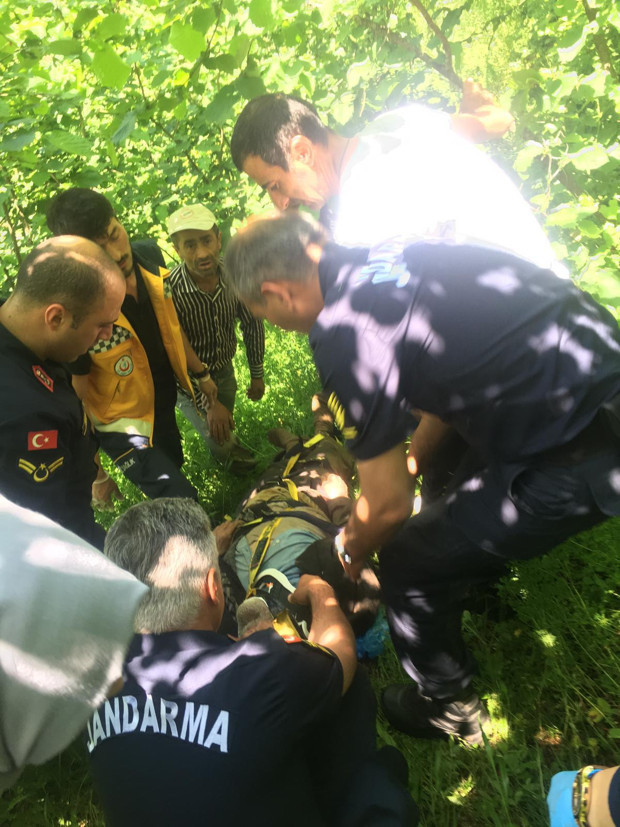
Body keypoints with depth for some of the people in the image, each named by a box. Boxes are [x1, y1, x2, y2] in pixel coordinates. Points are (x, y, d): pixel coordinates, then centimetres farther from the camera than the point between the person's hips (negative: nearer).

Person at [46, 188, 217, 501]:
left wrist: (200, 373, 12)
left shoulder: (150, 256, -13)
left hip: (165, 405, 7)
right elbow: (76, 391, -19)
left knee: (175, 466, 28)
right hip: (123, 425, -6)